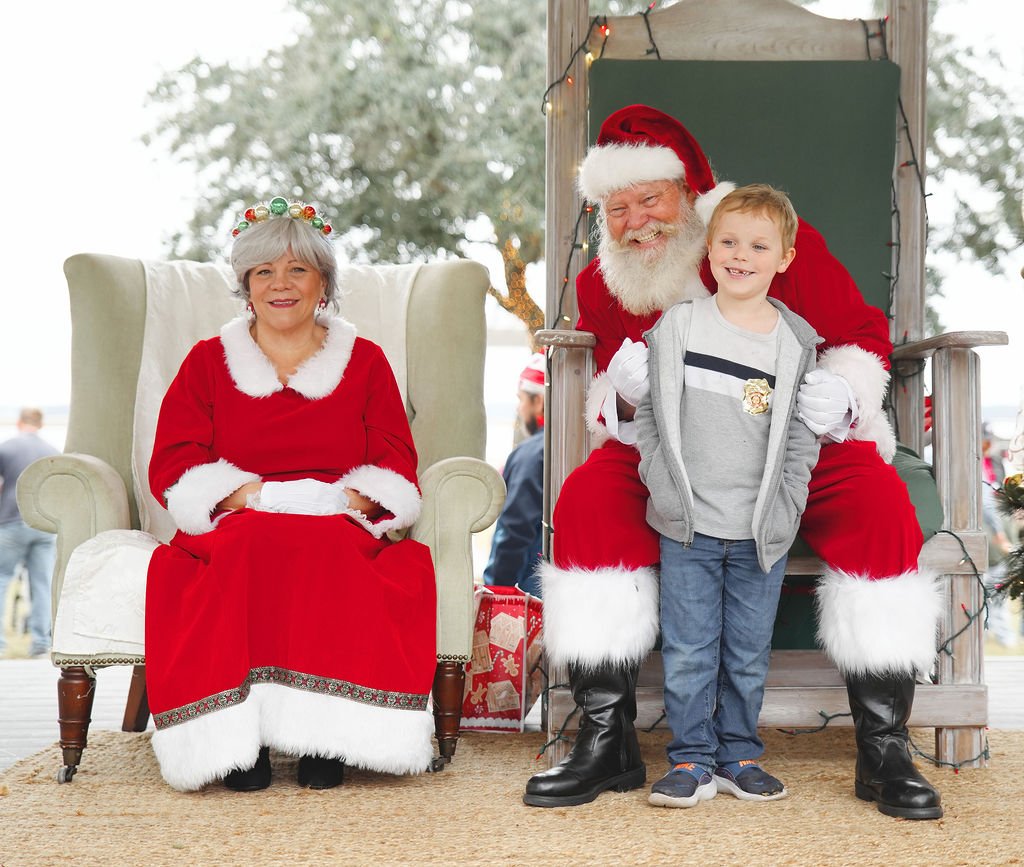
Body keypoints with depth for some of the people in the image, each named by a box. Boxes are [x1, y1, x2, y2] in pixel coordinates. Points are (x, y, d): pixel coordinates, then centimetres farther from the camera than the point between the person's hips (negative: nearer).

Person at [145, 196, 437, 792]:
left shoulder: (364, 361, 18)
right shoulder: (209, 362, 18)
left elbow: (396, 464, 9)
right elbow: (171, 465, 5)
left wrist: (353, 500, -13)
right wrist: (243, 494, -13)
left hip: (340, 530, 0)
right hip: (231, 528, 0)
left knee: (325, 551, -37)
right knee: (252, 547, -37)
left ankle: (325, 736, -34)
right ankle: (238, 738, -35)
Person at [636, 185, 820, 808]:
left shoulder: (796, 342, 2)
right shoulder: (677, 326, 1)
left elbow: (802, 435, 4)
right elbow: (649, 414, 3)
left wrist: (785, 507, -5)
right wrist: (665, 487, -6)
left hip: (763, 530, 1)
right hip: (688, 524, -1)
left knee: (749, 655, 10)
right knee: (689, 651, 2)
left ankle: (739, 756, 24)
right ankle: (692, 761, 14)